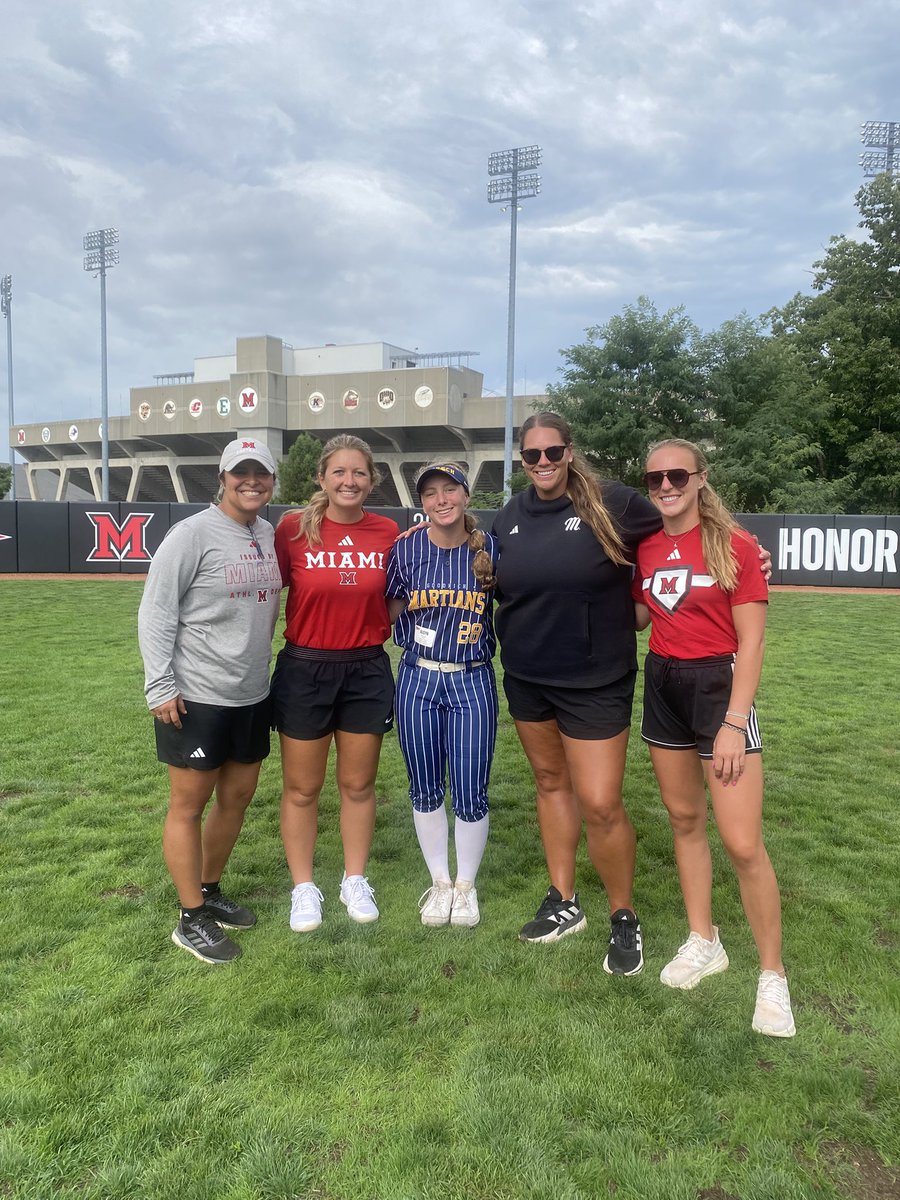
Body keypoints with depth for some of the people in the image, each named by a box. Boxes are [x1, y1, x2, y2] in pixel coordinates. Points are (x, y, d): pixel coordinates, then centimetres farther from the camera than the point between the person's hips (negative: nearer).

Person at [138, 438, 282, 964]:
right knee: (190, 803, 4)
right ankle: (191, 919, 17)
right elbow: (155, 614, -12)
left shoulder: (269, 535, 8)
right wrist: (160, 687, -15)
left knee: (238, 796, 15)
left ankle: (209, 890, 34)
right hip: (196, 698, -7)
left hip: (252, 695, 7)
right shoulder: (193, 534, -12)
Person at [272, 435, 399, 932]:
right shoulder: (294, 527, -7)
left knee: (358, 784, 14)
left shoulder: (387, 532, -1)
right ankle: (304, 888, 28)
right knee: (301, 788, 9)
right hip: (304, 668, -1)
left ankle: (355, 881, 33)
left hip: (367, 671, 2)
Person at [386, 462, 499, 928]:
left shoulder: (490, 548, -5)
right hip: (418, 680, 1)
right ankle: (440, 883, 33)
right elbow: (390, 609, 7)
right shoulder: (406, 548, -3)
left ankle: (466, 886, 28)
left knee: (470, 796, 3)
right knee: (425, 791, 11)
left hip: (473, 682, -1)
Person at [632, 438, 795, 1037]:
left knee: (743, 844, -6)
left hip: (718, 685, -5)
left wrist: (734, 722, -17)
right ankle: (703, 942, 33)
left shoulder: (734, 544, -10)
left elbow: (751, 640, -12)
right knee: (684, 818, 15)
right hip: (663, 685, 6)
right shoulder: (647, 547, 5)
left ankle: (773, 976, 14)